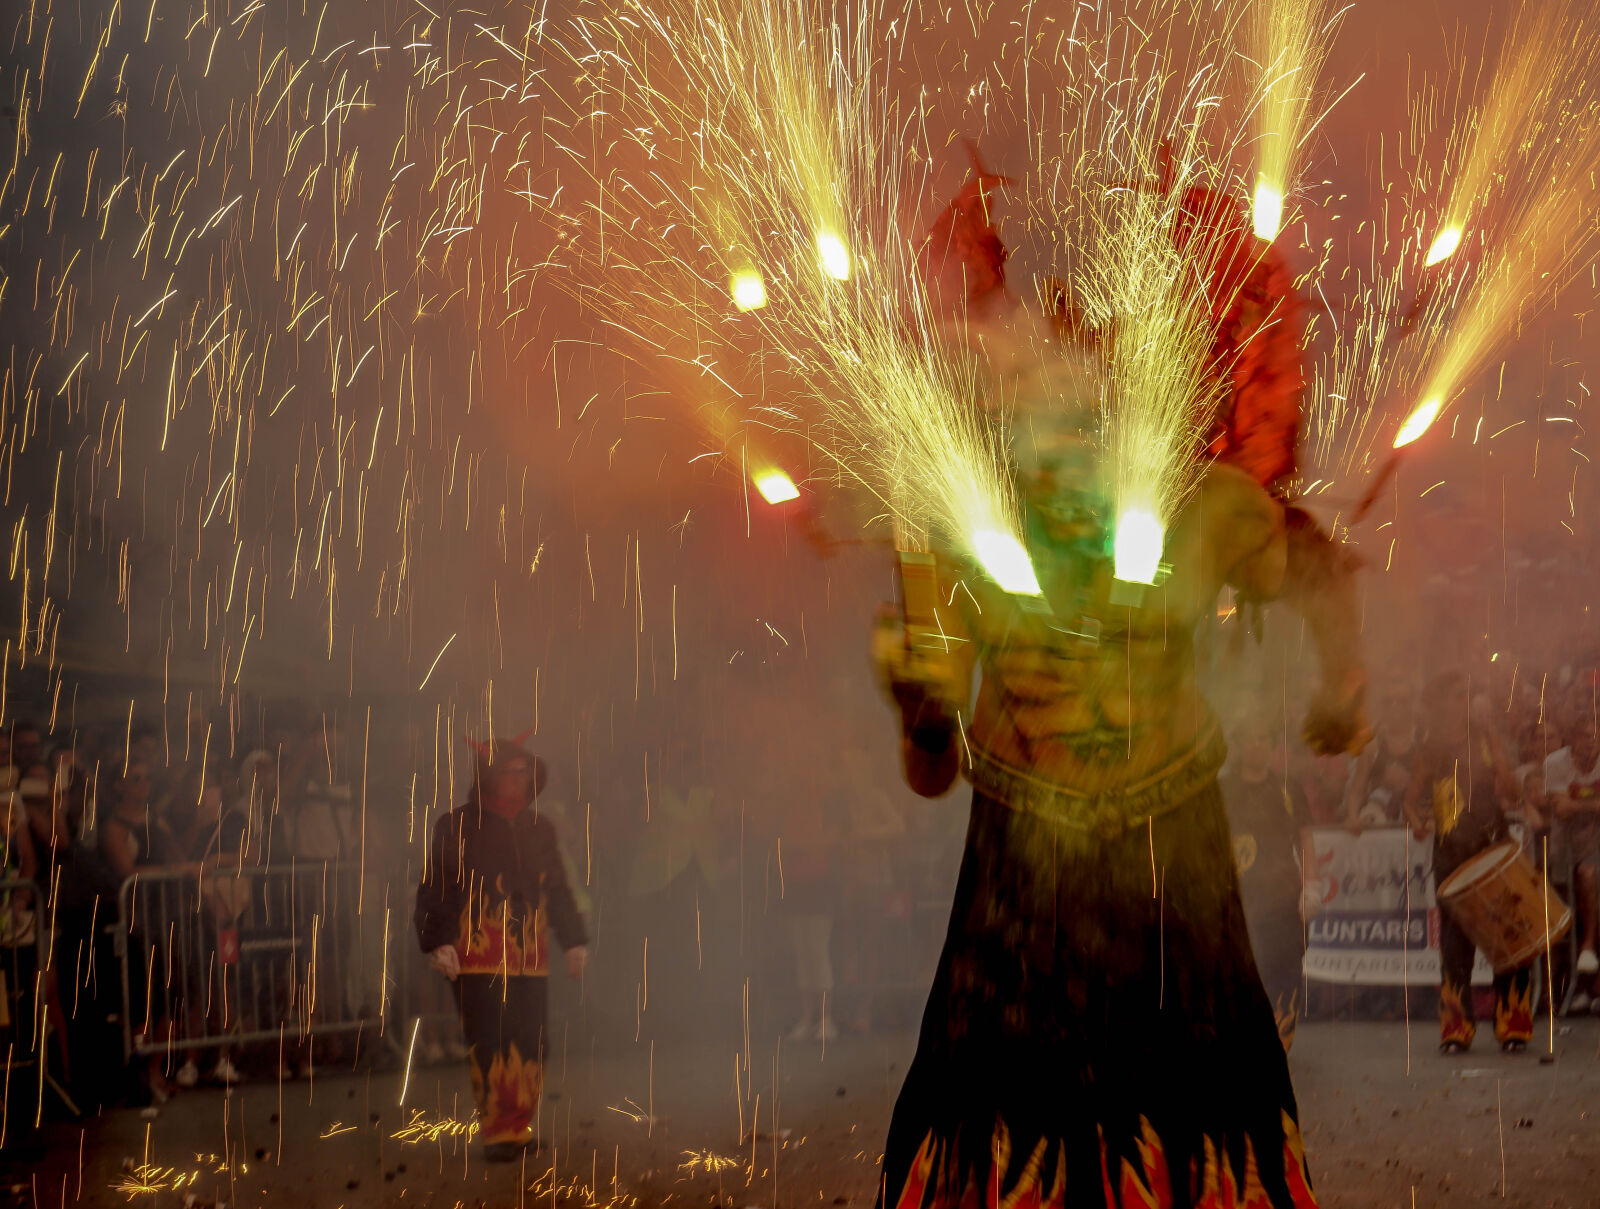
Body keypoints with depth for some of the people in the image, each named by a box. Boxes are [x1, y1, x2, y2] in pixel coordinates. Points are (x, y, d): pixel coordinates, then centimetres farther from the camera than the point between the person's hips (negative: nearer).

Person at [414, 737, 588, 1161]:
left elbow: (557, 889, 24)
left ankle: (519, 1127, 16)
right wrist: (438, 942, -11)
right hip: (478, 958, -5)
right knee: (490, 1045, -10)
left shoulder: (539, 829, 16)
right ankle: (497, 1131, -4)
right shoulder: (457, 826, 0)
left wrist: (574, 940, 22)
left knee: (530, 1045, 4)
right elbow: (436, 887, -3)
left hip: (530, 958, 5)